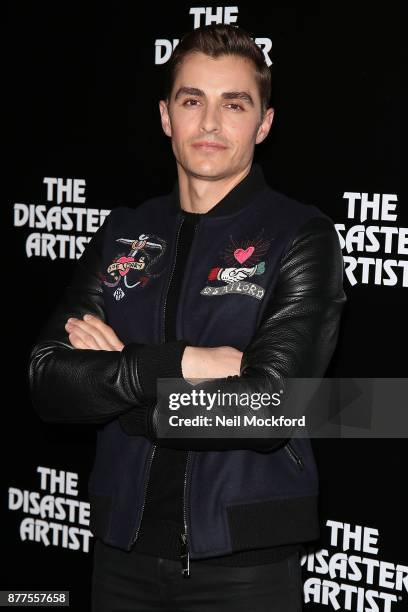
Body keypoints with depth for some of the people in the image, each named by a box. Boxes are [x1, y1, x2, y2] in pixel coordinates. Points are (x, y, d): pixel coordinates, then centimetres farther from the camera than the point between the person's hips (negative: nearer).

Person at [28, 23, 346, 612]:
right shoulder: (124, 233, 6)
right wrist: (177, 363, -18)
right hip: (124, 551, 4)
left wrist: (108, 379, -12)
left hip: (245, 565, -3)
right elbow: (48, 383, -5)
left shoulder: (302, 237, -7)